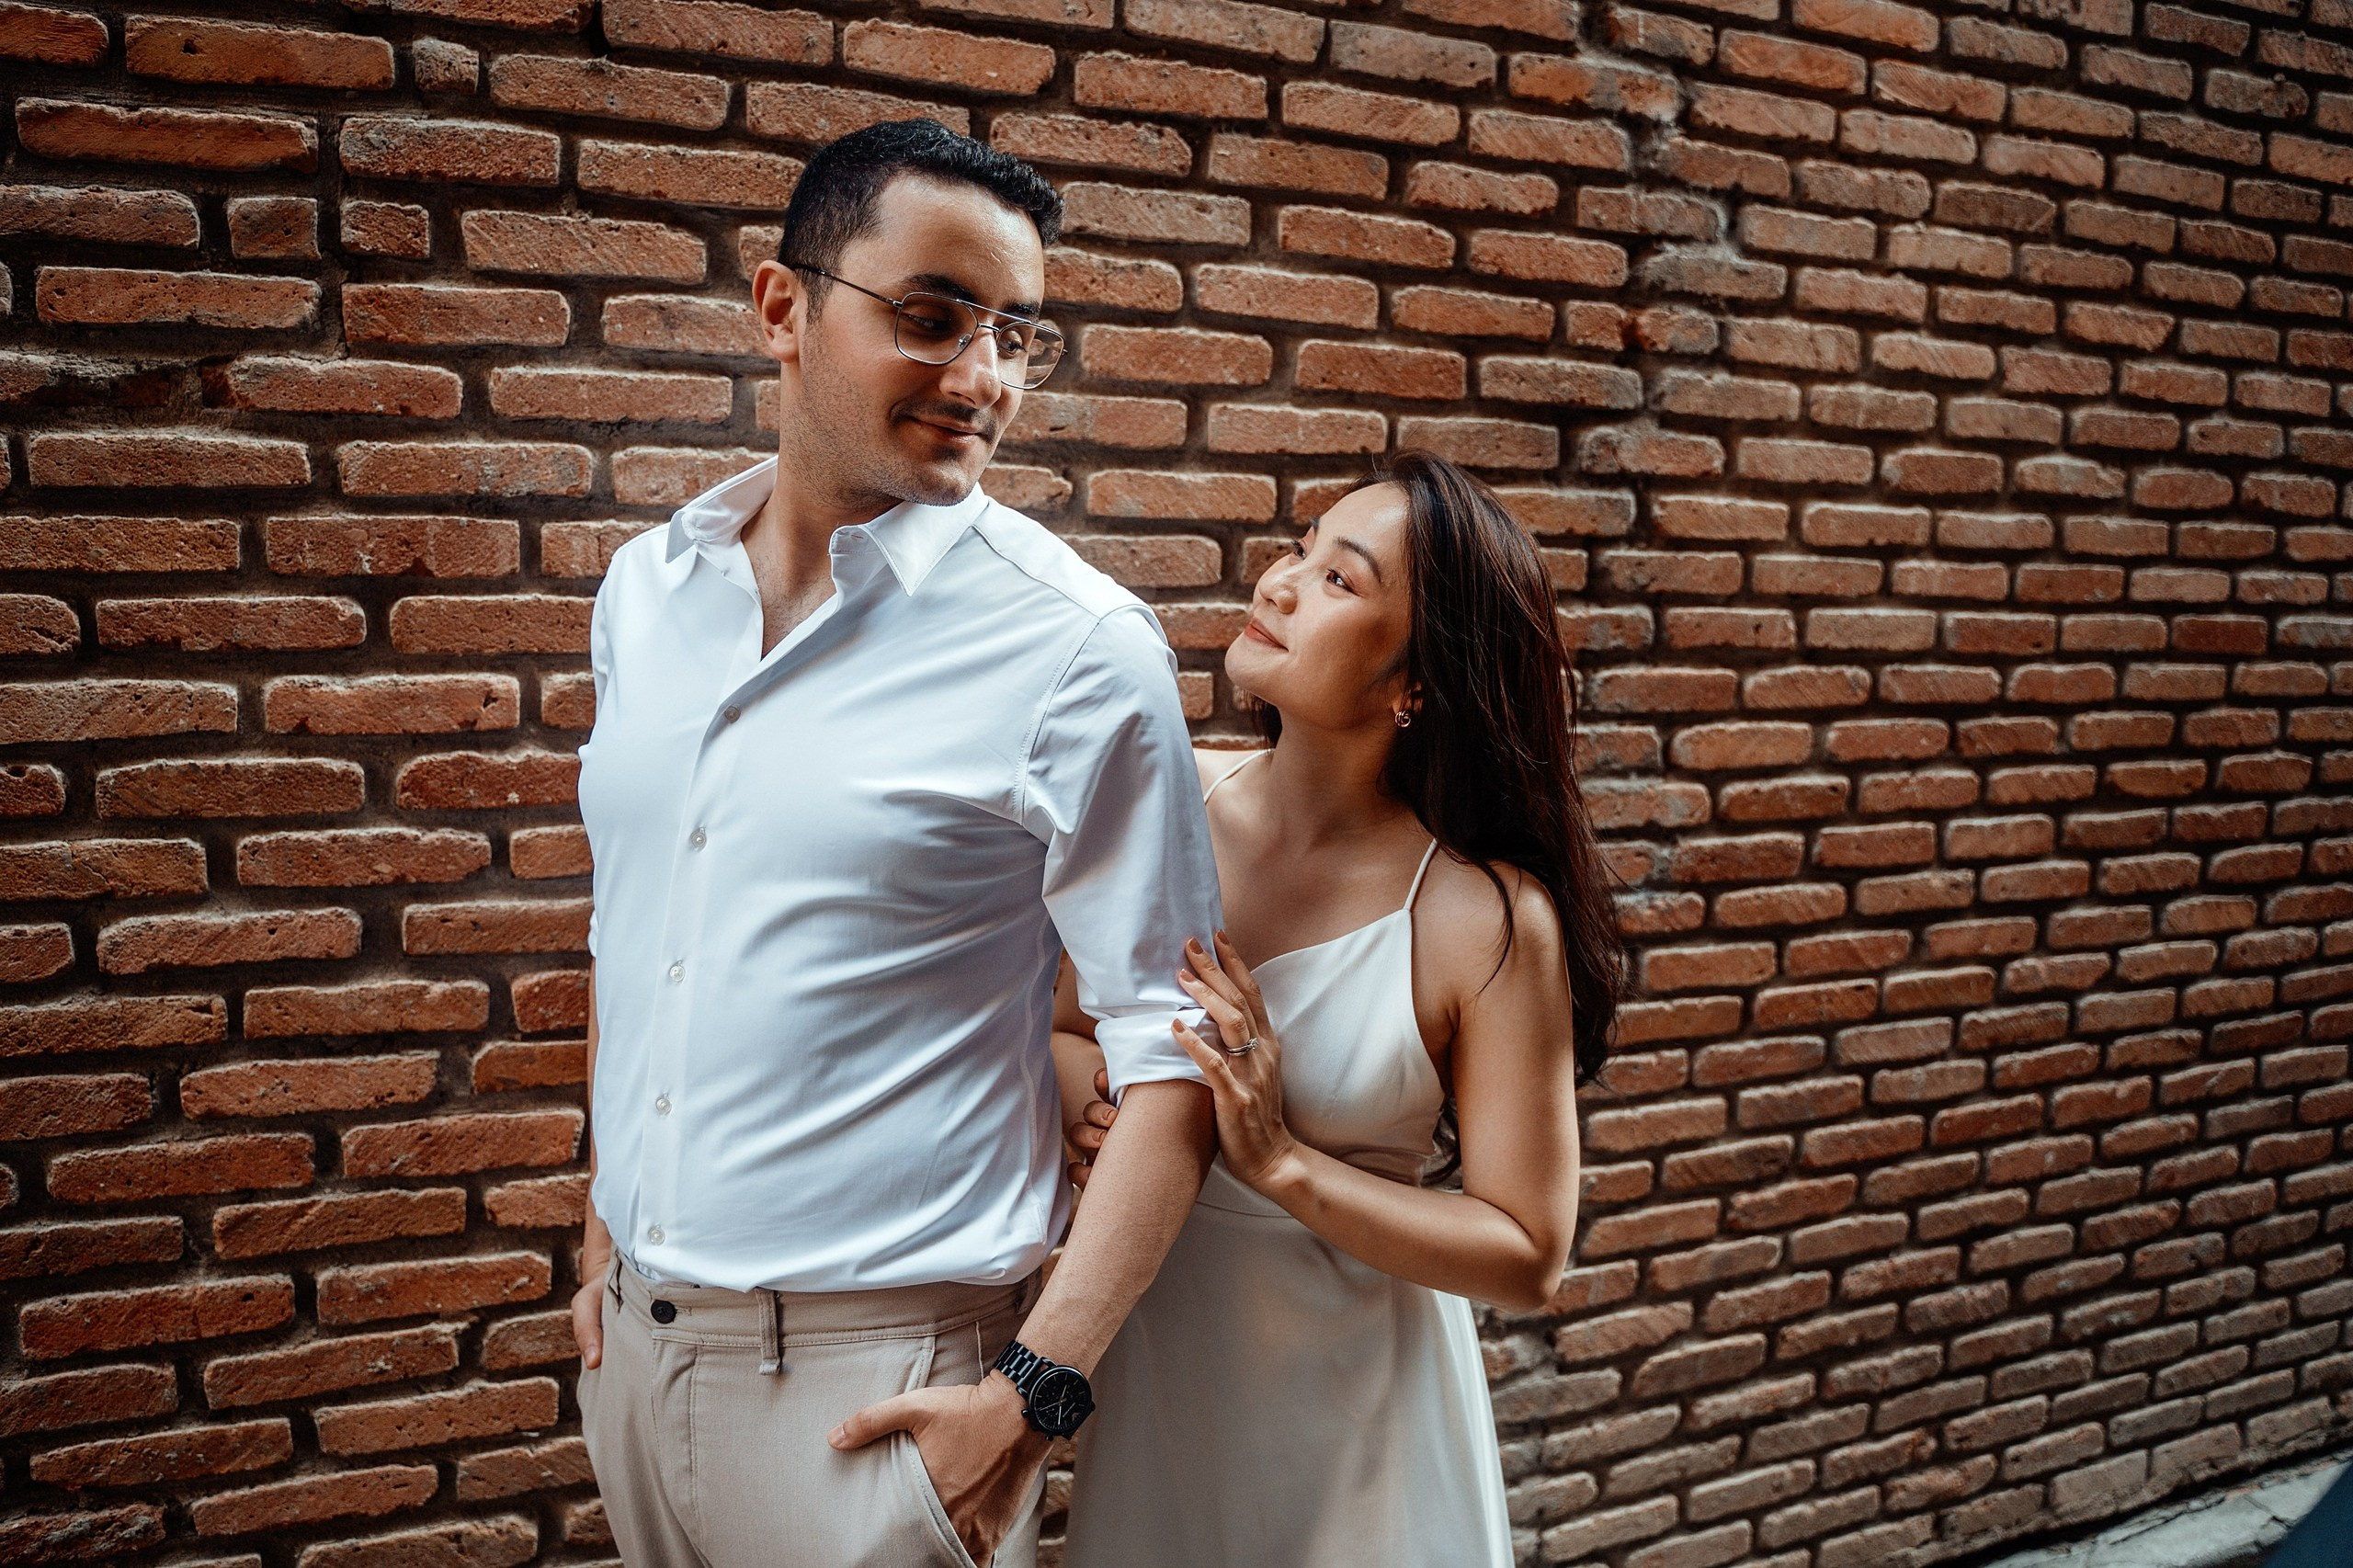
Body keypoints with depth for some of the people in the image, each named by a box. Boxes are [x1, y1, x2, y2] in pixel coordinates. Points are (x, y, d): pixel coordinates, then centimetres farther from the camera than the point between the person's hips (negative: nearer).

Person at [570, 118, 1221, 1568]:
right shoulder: (648, 589, 2)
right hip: (634, 1339, 6)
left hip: (878, 1378, -5)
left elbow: (1171, 1052, -14)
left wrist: (1037, 1390, -18)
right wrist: (605, 1238, 14)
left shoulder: (1081, 649, -15)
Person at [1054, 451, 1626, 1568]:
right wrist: (1085, 1100, -15)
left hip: (1351, 1407, -4)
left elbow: (1529, 1258, -15)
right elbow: (1057, 1020, 6)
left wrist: (1280, 1163, -25)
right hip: (1153, 1367, 4)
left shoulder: (1489, 920, -20)